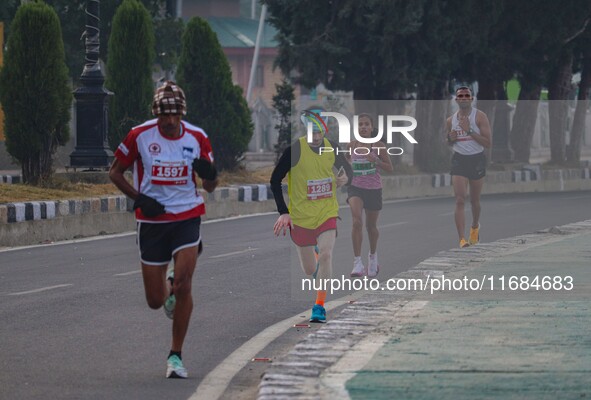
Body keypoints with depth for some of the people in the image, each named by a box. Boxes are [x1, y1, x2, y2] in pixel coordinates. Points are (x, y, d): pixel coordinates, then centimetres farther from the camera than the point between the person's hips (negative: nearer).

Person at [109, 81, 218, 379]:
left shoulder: (197, 138, -1)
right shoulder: (140, 136, -6)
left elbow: (209, 187, 9)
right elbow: (115, 172, 5)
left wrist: (209, 173, -16)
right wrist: (139, 199, -10)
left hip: (187, 217, 0)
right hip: (152, 221, 0)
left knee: (184, 284, -19)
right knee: (155, 301, 3)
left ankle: (176, 355, -4)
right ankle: (168, 285, 43)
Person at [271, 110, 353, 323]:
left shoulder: (331, 148, -3)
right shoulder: (295, 150, -15)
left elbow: (347, 168, 15)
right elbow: (275, 180, -8)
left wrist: (345, 178, -11)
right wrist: (283, 213, -15)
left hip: (327, 213, 1)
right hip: (301, 216, -1)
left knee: (326, 255, -20)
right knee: (309, 269, 8)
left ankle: (319, 306, -11)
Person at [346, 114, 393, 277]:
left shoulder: (378, 145, -5)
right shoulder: (352, 145, 1)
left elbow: (390, 168, -3)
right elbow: (345, 161, 20)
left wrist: (376, 161, -19)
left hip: (374, 189, 0)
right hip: (356, 188, 0)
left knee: (371, 226, 14)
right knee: (357, 222, -21)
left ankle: (373, 256, 42)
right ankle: (357, 262, -23)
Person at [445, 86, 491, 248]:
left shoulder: (480, 117, -8)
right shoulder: (450, 121, 4)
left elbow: (487, 143, -14)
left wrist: (469, 131, -22)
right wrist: (451, 139, -5)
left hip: (477, 160, -1)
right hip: (459, 160, 1)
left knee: (475, 200, 13)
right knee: (459, 200, -13)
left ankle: (475, 227, 44)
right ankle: (462, 239, -19)